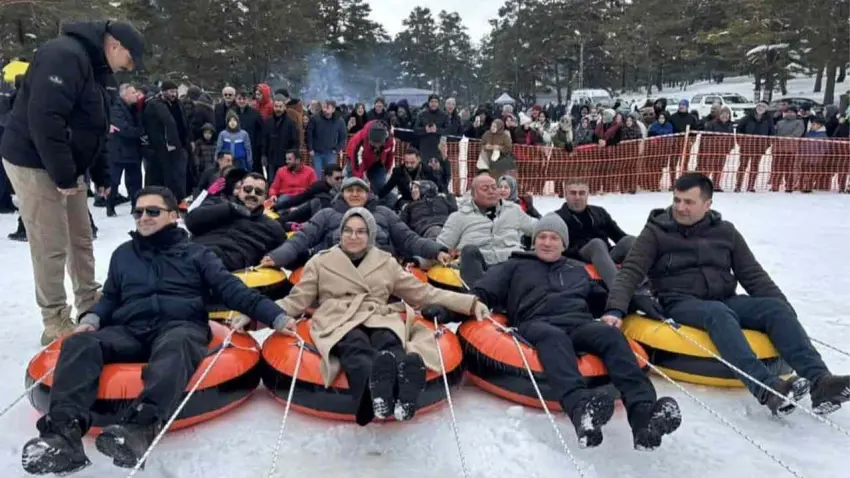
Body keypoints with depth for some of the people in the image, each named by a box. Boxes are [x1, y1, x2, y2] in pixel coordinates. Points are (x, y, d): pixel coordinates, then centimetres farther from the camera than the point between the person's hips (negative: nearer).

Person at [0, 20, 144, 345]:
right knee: (52, 246, -6)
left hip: (67, 166, 10)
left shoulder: (96, 69, 13)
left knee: (81, 237, 15)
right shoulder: (65, 55, -19)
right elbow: (44, 118, -28)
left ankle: (89, 302, 29)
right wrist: (63, 174, -26)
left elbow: (95, 130, 18)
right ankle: (55, 323, 5)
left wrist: (101, 176, 14)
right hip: (36, 163, -10)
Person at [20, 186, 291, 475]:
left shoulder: (196, 253, 16)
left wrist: (276, 317, -6)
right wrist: (92, 318, 4)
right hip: (130, 331, 4)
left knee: (175, 346, -38)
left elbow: (231, 289, 7)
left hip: (181, 327, -3)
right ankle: (65, 430, -45)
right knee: (79, 344, -26)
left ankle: (140, 427, -60)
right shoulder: (123, 254, 27)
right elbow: (110, 298, 30)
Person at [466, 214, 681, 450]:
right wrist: (475, 302, -9)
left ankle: (643, 410, -50)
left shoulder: (578, 269, 35)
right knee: (554, 337, -39)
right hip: (537, 325, -3)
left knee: (611, 334, -31)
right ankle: (581, 407, -65)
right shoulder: (515, 267, 25)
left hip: (580, 323, 3)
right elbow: (484, 291, 13)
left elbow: (601, 297, 34)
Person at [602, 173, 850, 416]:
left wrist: (783, 308, 1)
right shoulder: (656, 232, 1)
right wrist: (615, 309, -25)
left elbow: (753, 275, 14)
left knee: (776, 309, -21)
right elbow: (630, 272, -8)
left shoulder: (725, 232, 12)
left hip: (726, 300, 5)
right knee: (718, 314, -36)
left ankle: (819, 381, -34)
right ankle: (767, 388, -51)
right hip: (681, 303, -4)